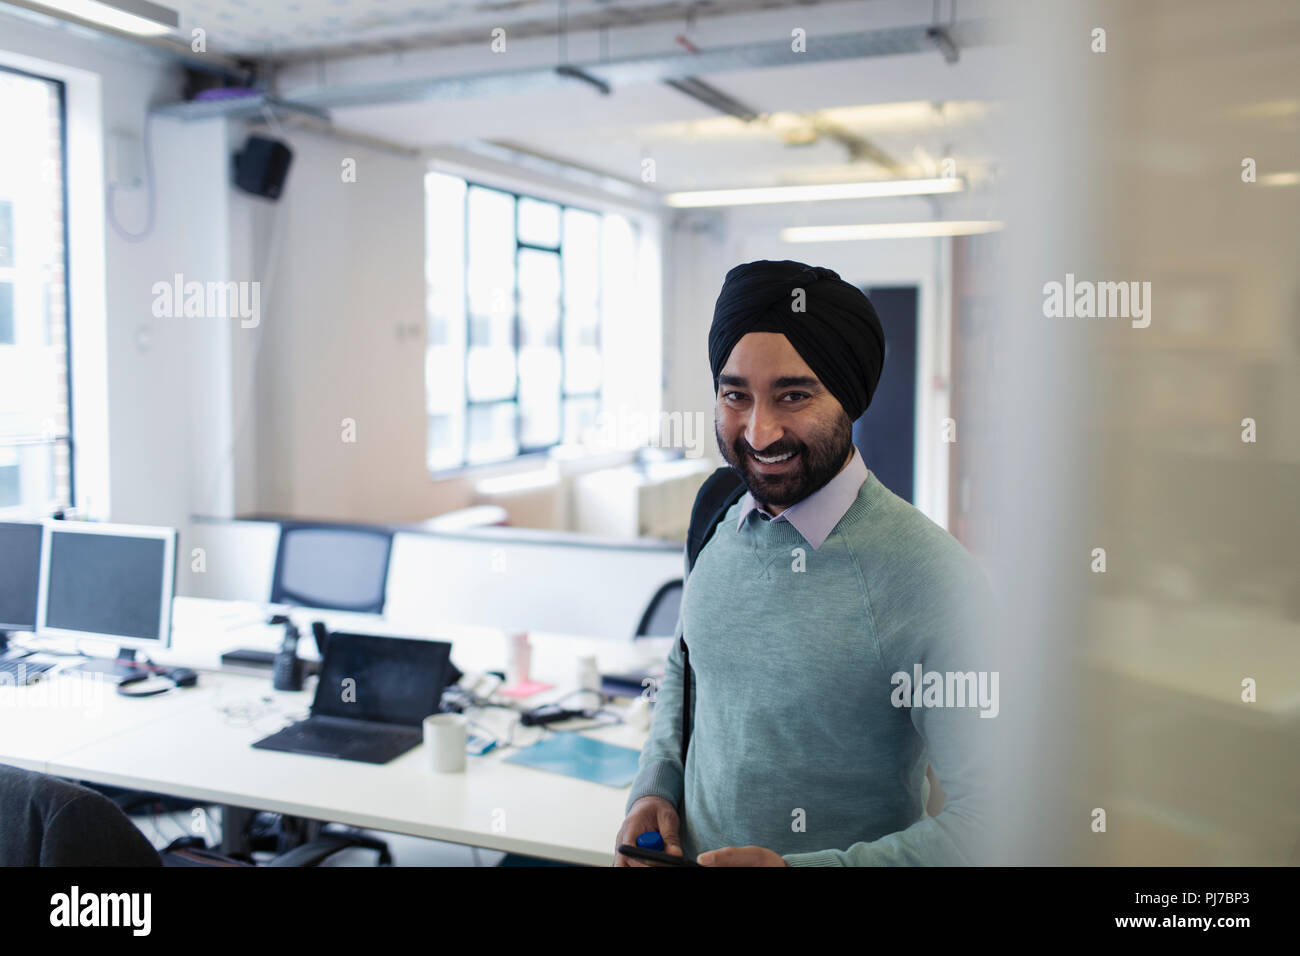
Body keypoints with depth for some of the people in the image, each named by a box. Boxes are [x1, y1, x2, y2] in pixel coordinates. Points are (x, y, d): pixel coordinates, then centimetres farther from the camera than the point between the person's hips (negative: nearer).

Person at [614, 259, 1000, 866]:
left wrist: (802, 869, -30)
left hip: (825, 856, -5)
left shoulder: (932, 579, -25)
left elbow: (987, 818, -25)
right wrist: (654, 791, -3)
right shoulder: (717, 526, -5)